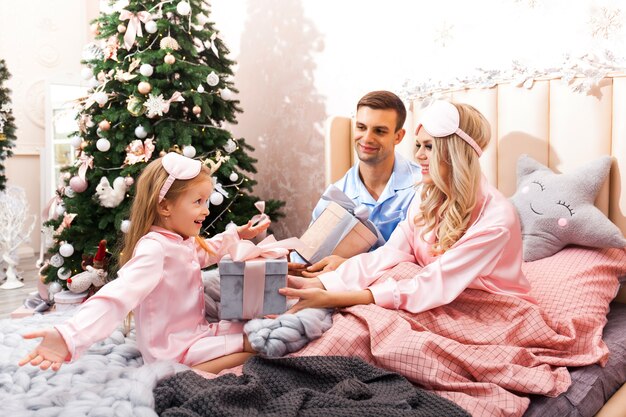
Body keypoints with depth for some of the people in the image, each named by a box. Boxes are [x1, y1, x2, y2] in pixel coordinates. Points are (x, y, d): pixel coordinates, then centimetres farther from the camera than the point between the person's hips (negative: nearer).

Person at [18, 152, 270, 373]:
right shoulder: (154, 248, -26)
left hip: (194, 332, 10)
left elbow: (204, 253, 31)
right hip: (175, 351, -10)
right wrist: (70, 336, -54)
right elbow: (118, 294, -41)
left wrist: (236, 235, 23)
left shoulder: (183, 241, 5)